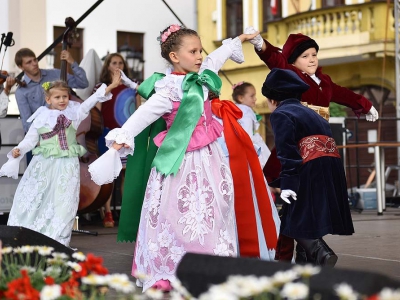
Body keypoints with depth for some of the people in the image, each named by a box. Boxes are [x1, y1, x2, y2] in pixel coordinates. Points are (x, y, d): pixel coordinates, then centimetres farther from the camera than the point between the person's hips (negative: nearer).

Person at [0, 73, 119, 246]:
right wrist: (19, 150, -15)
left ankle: (56, 241, 7)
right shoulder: (41, 118, 2)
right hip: (43, 164, 0)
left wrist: (110, 87, -11)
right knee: (32, 198, 2)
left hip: (66, 165, 0)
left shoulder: (74, 113, 3)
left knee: (63, 202, -1)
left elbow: (92, 101, -3)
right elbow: (30, 139, 3)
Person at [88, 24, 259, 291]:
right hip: (182, 161, -8)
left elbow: (218, 57, 25)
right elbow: (144, 114, -23)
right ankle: (165, 275, 1)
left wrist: (238, 40, 41)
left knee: (212, 214, 9)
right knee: (179, 216, -7)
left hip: (208, 158, 8)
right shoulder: (169, 89, -16)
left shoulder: (200, 78, 7)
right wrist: (122, 137, -35)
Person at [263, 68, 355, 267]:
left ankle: (321, 253, -23)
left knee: (298, 220, -4)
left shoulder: (280, 114, 3)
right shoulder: (308, 112, 28)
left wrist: (287, 183, -17)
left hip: (310, 169, -8)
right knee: (312, 218, 14)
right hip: (332, 167, 8)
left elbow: (286, 151, -11)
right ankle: (313, 264, 14)